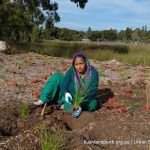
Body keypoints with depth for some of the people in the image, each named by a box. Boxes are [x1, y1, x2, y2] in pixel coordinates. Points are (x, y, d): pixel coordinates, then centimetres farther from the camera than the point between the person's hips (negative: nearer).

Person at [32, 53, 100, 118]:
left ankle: (65, 106, -27)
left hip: (84, 99, -1)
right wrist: (66, 93, -43)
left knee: (93, 104, -35)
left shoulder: (93, 73, -20)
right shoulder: (71, 71, -14)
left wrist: (81, 100, -42)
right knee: (57, 76, -14)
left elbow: (93, 91, -26)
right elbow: (63, 86, -20)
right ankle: (42, 100, -24)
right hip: (70, 97, 2)